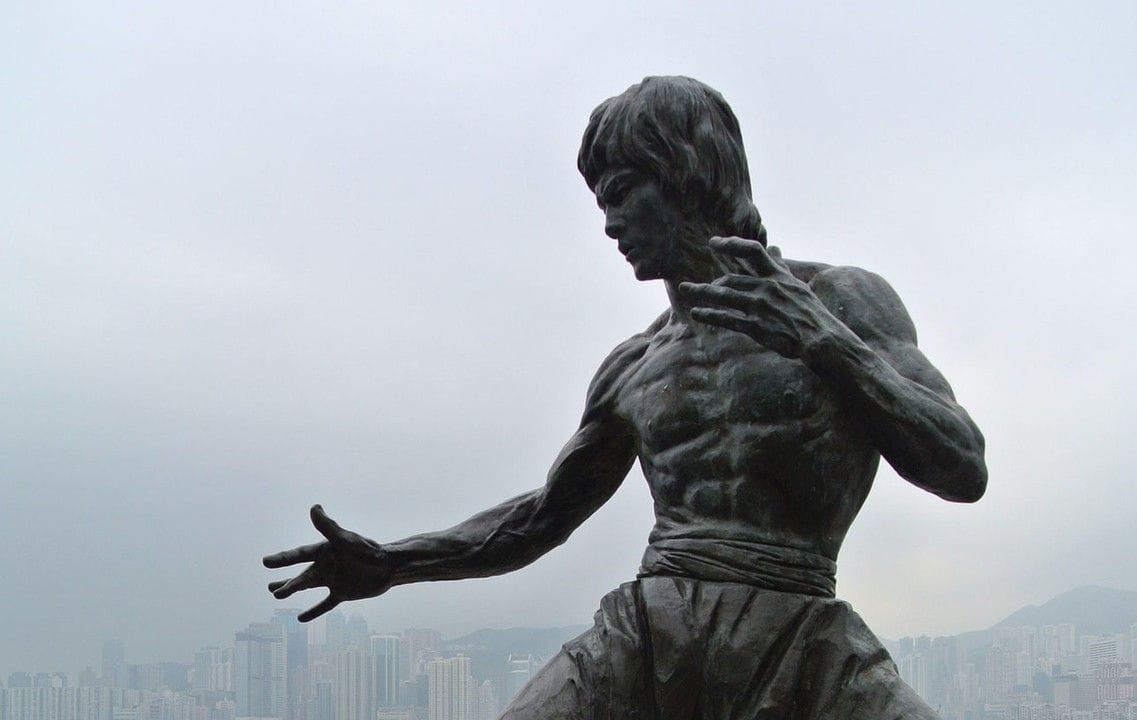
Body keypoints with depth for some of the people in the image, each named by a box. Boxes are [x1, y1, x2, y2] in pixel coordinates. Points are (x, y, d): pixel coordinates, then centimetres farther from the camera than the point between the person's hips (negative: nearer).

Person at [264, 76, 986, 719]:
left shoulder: (840, 300, 8)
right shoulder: (632, 367, 20)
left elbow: (963, 469, -3)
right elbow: (544, 514, 31)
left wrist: (823, 341, -16)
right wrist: (393, 563, 18)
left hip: (799, 650, -3)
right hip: (642, 638, 3)